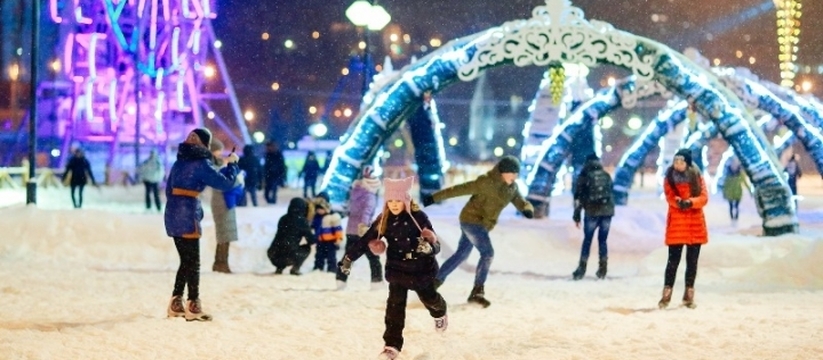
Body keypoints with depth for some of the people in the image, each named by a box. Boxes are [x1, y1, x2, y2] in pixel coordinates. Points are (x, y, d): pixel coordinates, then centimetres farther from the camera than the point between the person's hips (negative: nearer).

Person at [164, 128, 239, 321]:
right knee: (193, 262, -2)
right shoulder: (201, 164, -8)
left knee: (186, 261, 15)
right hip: (188, 215, -7)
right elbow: (226, 183, -7)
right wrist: (232, 164, 9)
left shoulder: (179, 161, 15)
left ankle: (176, 303, 15)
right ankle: (193, 307, -2)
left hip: (172, 213, 7)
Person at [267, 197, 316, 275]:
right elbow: (309, 235, 4)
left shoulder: (283, 219, 17)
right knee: (306, 248, 22)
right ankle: (295, 269, 7)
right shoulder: (302, 220, 0)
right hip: (289, 255, -6)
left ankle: (279, 267, 21)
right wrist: (313, 241, 27)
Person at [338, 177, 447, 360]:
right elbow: (365, 241, -6)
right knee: (395, 305, -9)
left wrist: (429, 247, -44)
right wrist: (348, 258, -12)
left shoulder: (418, 217, -19)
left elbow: (435, 245, -21)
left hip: (421, 268, -2)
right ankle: (392, 345, -4)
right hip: (397, 269, 2)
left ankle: (440, 313, 58)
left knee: (429, 298, 21)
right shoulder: (383, 220, -9)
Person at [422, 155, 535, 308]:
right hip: (472, 220, -9)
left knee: (461, 254, 17)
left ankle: (436, 280, 30)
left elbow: (521, 202, 0)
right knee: (487, 253, -18)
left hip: (481, 224, 9)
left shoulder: (512, 188, 3)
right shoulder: (486, 182, -21)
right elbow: (460, 189, -21)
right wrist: (434, 197, -23)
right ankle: (477, 292, -15)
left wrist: (527, 209, -27)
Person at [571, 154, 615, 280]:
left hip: (592, 212, -3)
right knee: (603, 240, 9)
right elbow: (611, 193, 15)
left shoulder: (584, 176, 3)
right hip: (607, 211, 3)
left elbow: (578, 196, 1)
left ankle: (581, 270, 0)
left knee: (587, 240, 4)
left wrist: (576, 216, 4)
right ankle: (602, 270, 6)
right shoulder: (606, 176, 15)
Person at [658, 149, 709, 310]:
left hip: (695, 223, 2)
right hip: (677, 222, -2)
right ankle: (666, 295, -2)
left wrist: (690, 202, -22)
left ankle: (689, 296, 13)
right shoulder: (669, 177, 2)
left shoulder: (697, 176, 4)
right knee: (673, 259, -5)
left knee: (692, 260, 6)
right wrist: (679, 202, -29)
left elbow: (704, 197, -3)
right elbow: (670, 197, -8)